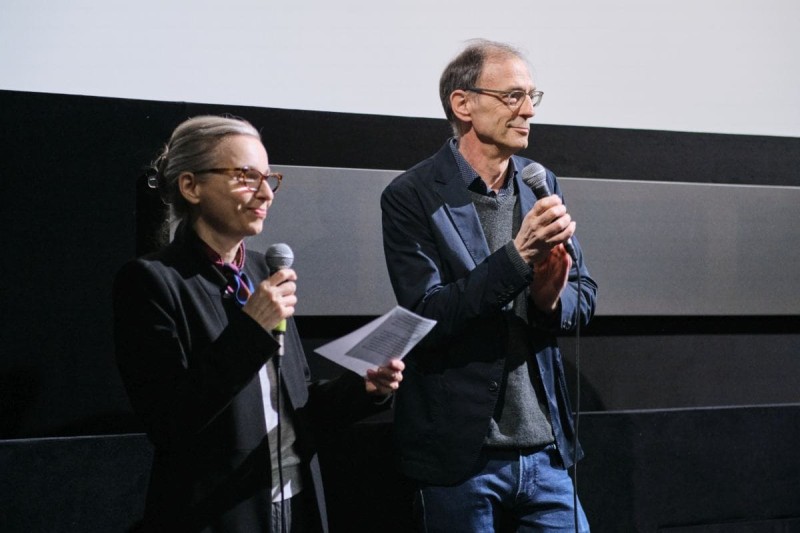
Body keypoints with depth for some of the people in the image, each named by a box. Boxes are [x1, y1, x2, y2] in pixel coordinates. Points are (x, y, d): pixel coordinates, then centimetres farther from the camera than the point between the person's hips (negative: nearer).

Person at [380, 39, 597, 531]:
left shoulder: (542, 185, 8)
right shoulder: (413, 197, -9)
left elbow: (584, 299, 11)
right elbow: (426, 316, -16)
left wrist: (552, 298, -12)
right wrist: (518, 255, -24)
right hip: (461, 458, -4)